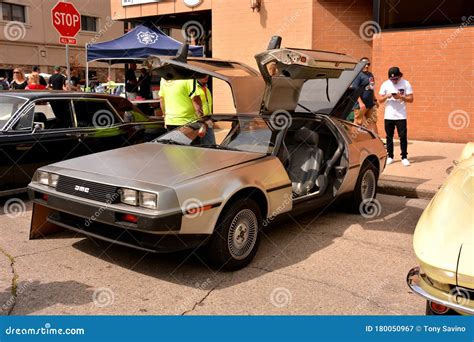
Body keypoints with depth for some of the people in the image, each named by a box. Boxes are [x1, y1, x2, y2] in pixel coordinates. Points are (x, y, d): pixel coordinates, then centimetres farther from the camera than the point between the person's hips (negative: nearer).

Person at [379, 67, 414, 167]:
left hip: (401, 116, -2)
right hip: (388, 116, 2)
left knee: (403, 136, -3)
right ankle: (390, 157, 17)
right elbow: (380, 100, 4)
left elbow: (411, 99, -2)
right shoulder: (385, 84, 3)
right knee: (389, 137, 7)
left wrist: (401, 97, -18)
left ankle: (404, 157, 4)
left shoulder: (406, 84, -1)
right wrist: (387, 96, -16)